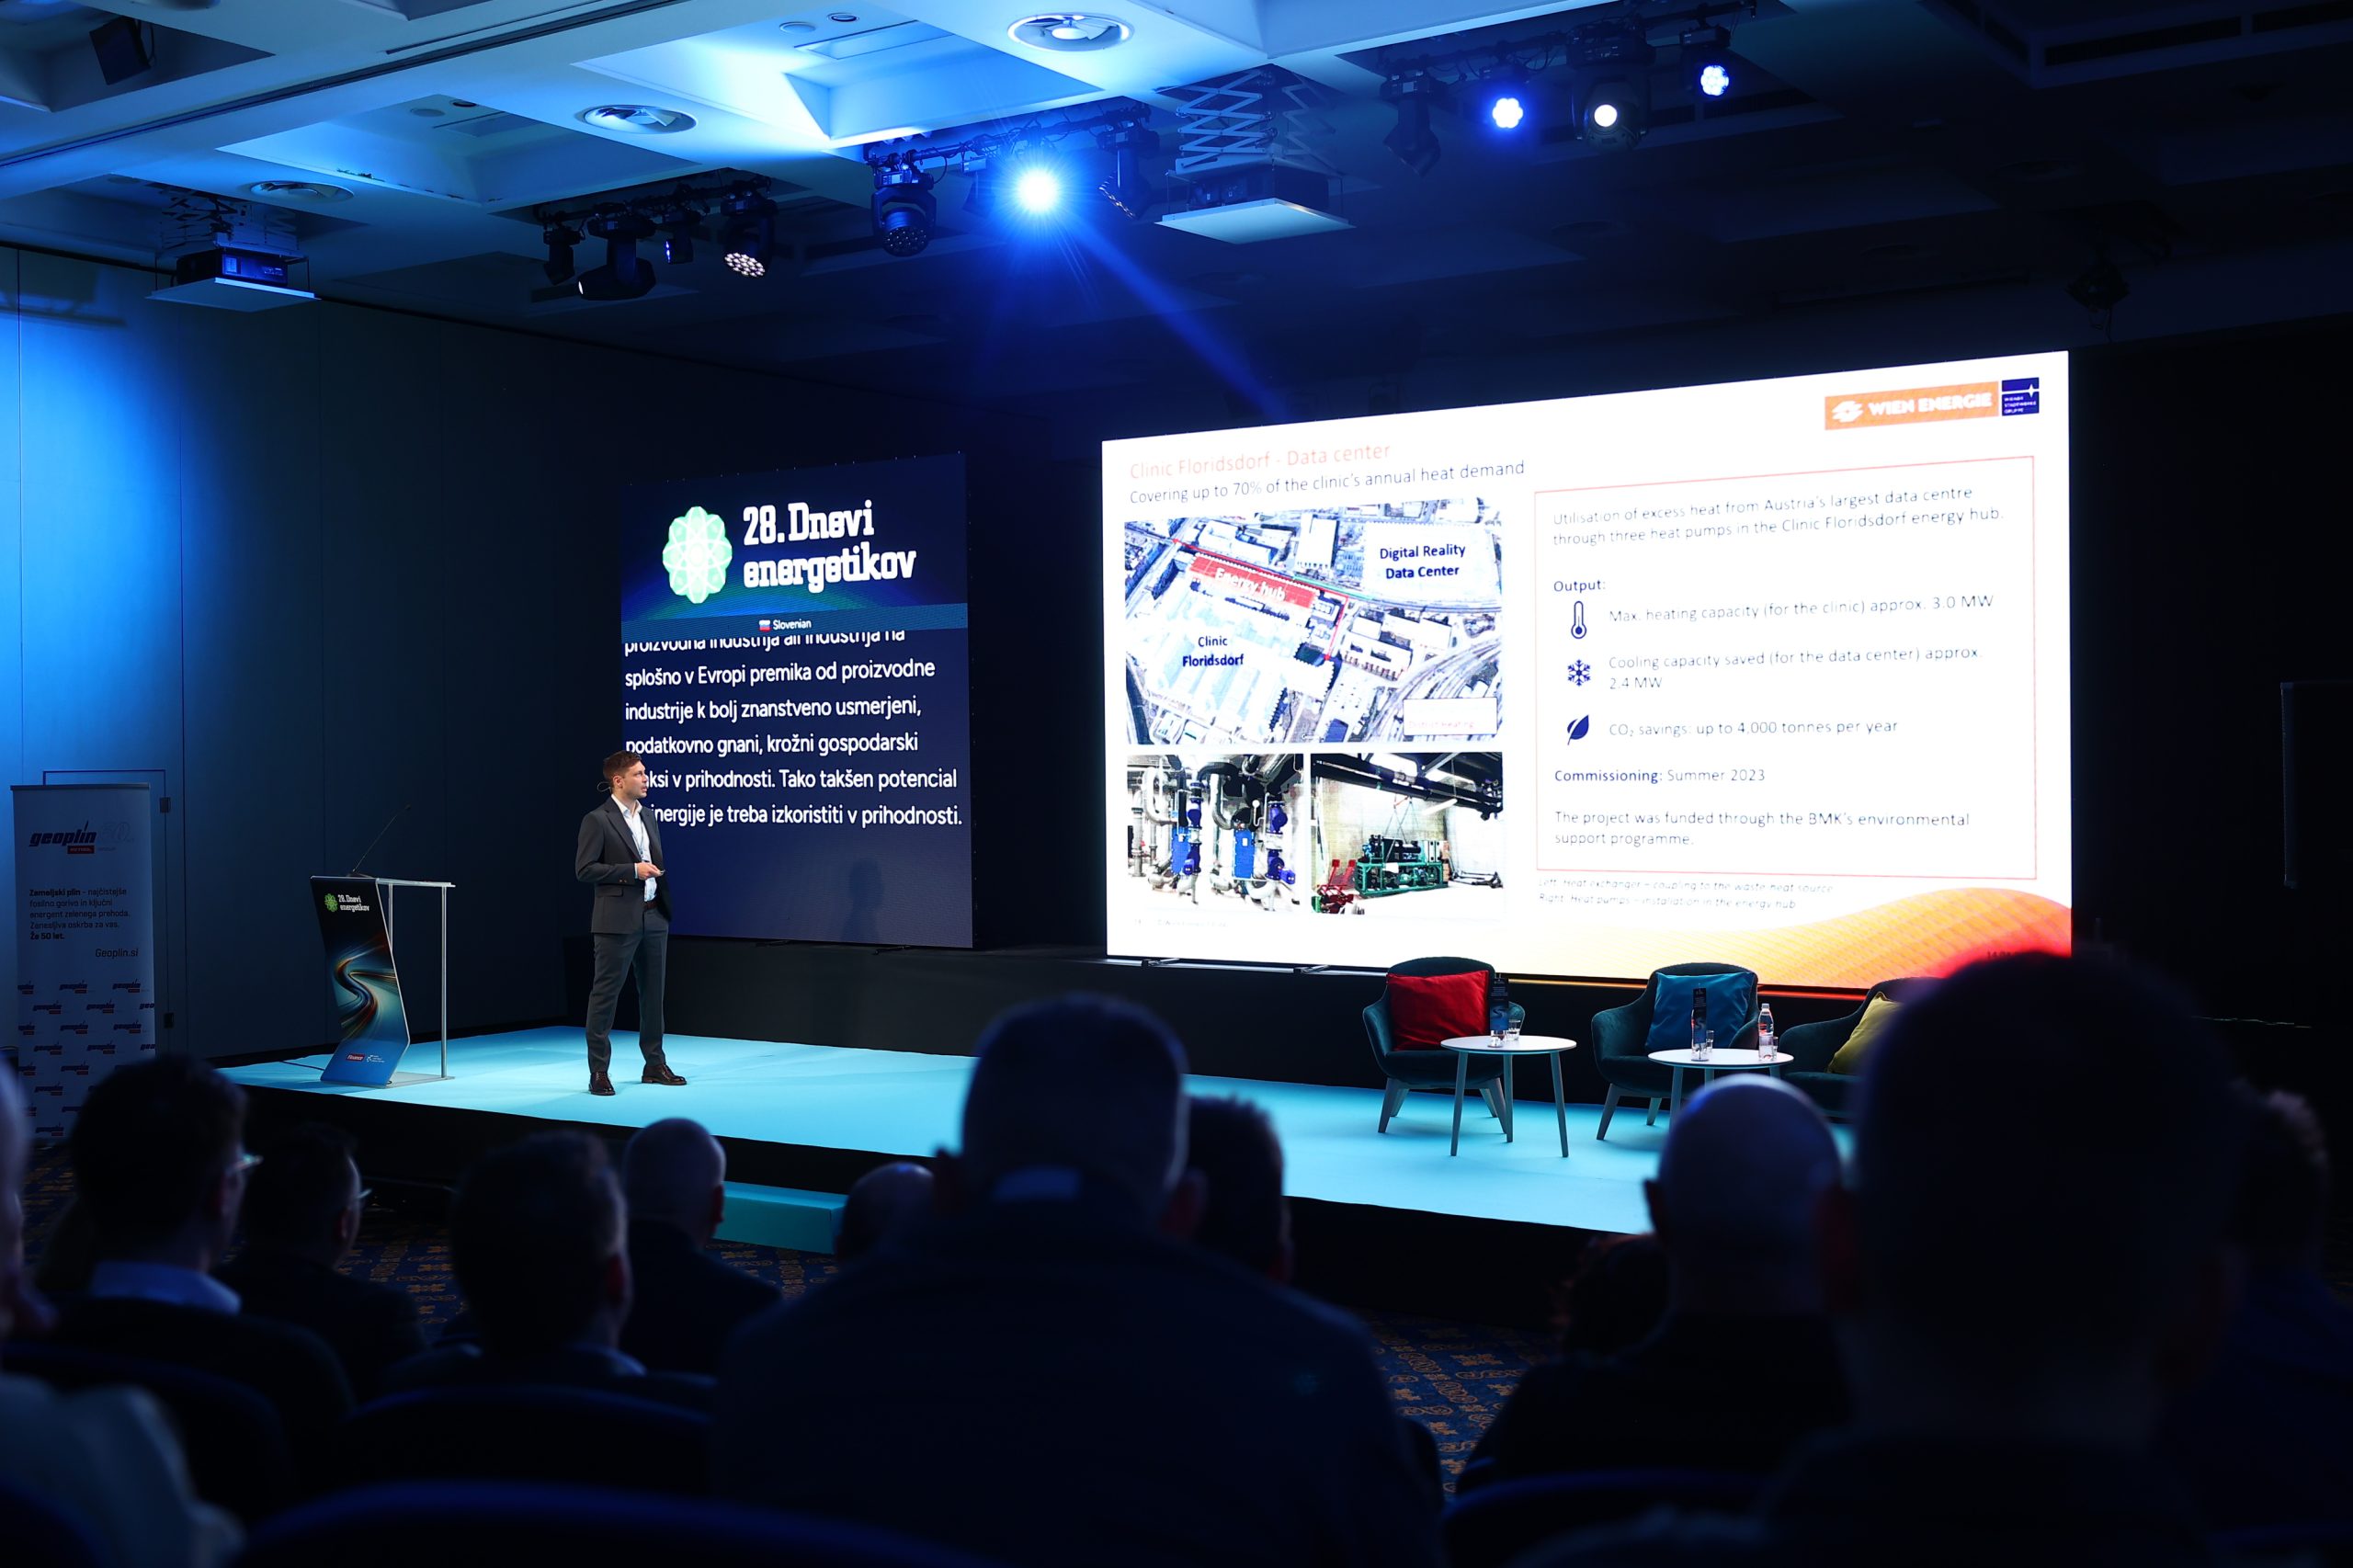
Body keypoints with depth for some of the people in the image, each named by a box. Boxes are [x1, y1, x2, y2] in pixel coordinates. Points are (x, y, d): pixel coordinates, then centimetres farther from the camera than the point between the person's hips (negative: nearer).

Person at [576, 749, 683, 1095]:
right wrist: (632, 871, -18)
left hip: (654, 917, 7)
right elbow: (584, 869, -14)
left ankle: (655, 1065, 21)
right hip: (618, 921, -7)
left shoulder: (648, 816, 14)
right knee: (605, 994, -3)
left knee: (652, 993, 12)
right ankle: (599, 1072, 1)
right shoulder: (597, 820, -9)